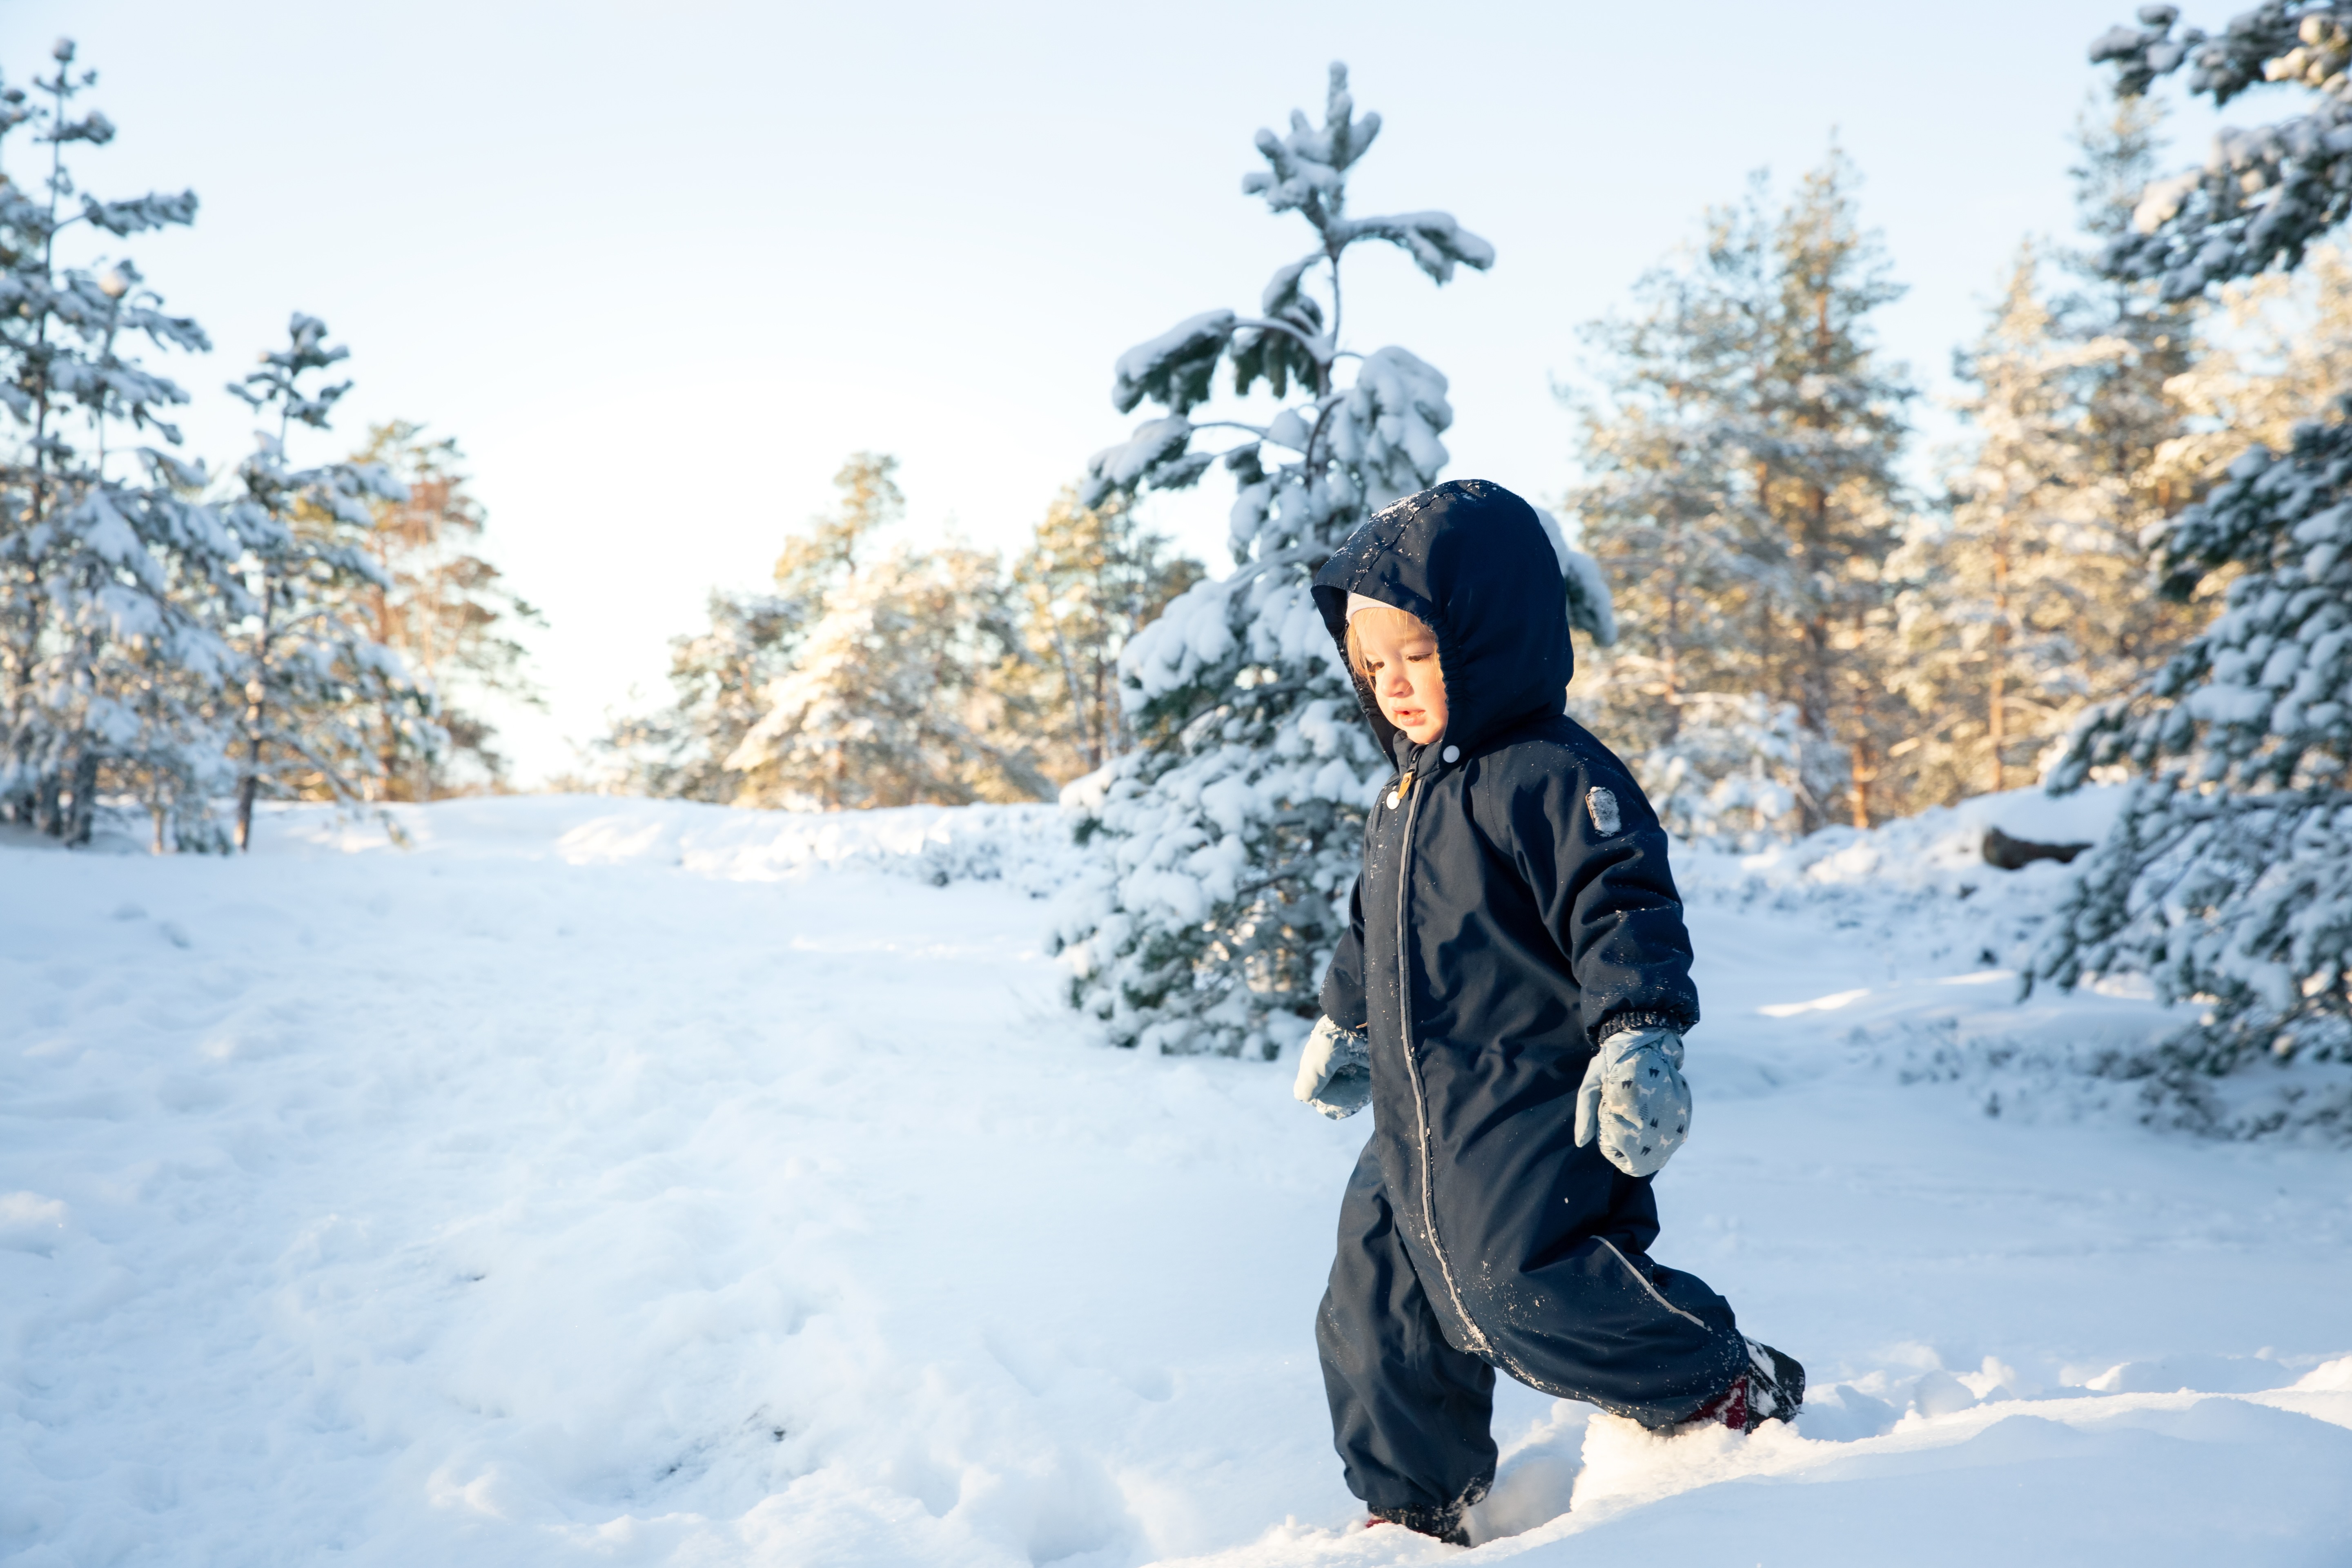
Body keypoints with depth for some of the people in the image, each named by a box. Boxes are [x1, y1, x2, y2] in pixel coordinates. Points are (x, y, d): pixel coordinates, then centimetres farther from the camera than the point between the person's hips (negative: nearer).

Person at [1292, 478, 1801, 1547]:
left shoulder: (1551, 778, -13)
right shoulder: (1405, 796, 16)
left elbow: (1624, 914, -19)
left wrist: (1639, 1039, -28)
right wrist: (1344, 1024, 37)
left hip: (1528, 1116, -9)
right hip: (1418, 1120, 9)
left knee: (1523, 1290, -22)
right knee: (1379, 1310, 12)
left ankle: (1733, 1390, -1)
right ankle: (1410, 1505, 29)